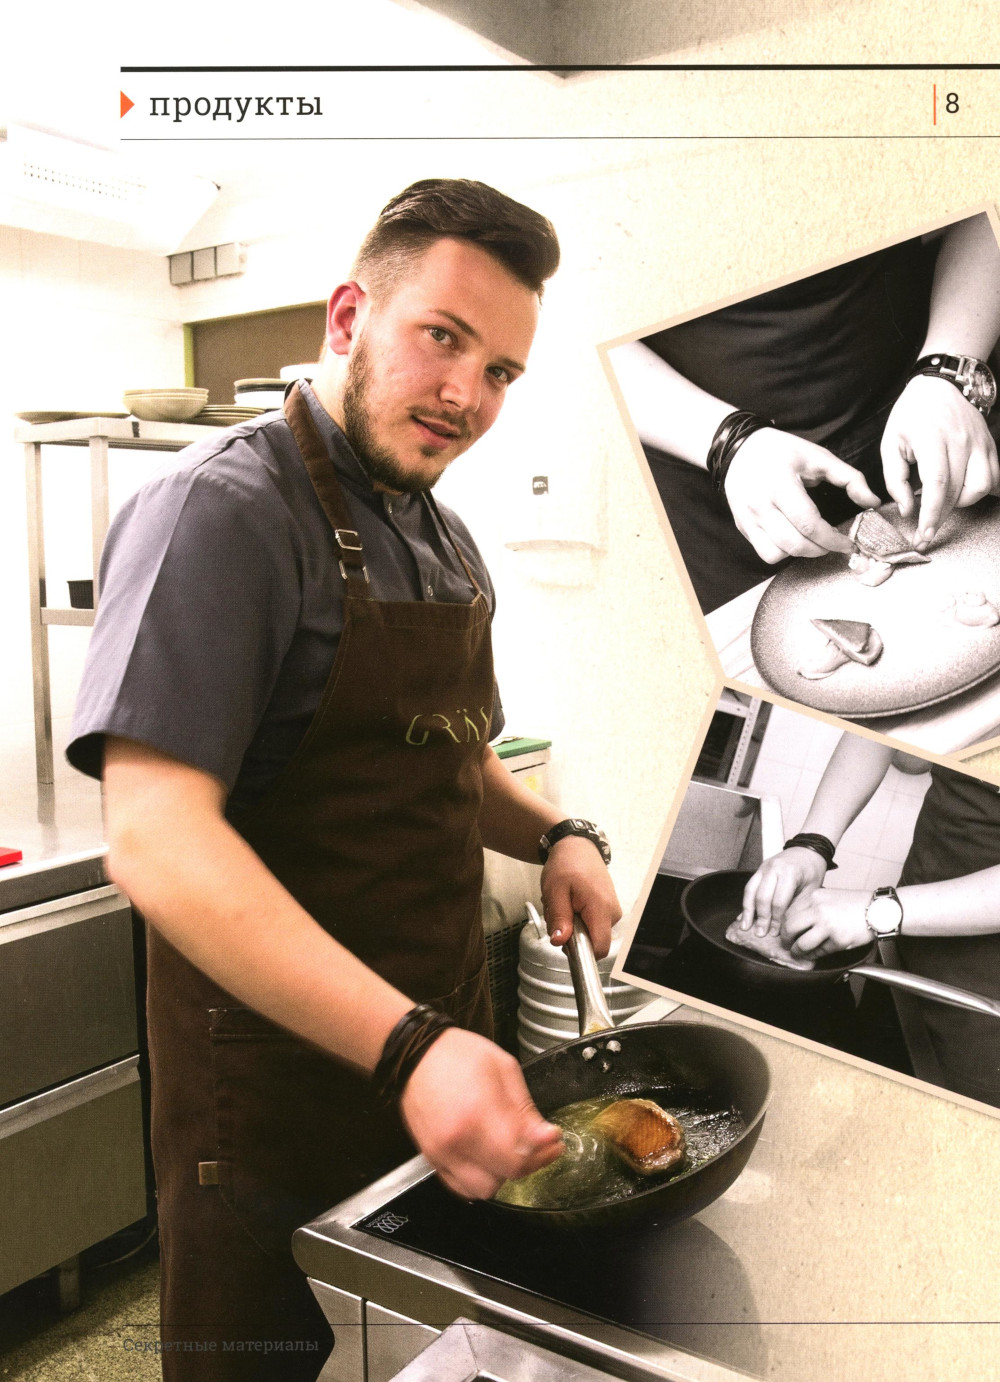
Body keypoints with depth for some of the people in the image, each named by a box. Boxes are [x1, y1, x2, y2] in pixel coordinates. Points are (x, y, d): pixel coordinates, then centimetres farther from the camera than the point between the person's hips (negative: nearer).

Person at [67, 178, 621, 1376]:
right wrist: (405, 1045, -35)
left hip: (438, 1042, 8)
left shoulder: (446, 543, 9)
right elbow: (156, 838, -28)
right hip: (277, 1071, -8)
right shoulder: (221, 510, -18)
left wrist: (553, 837, 0)